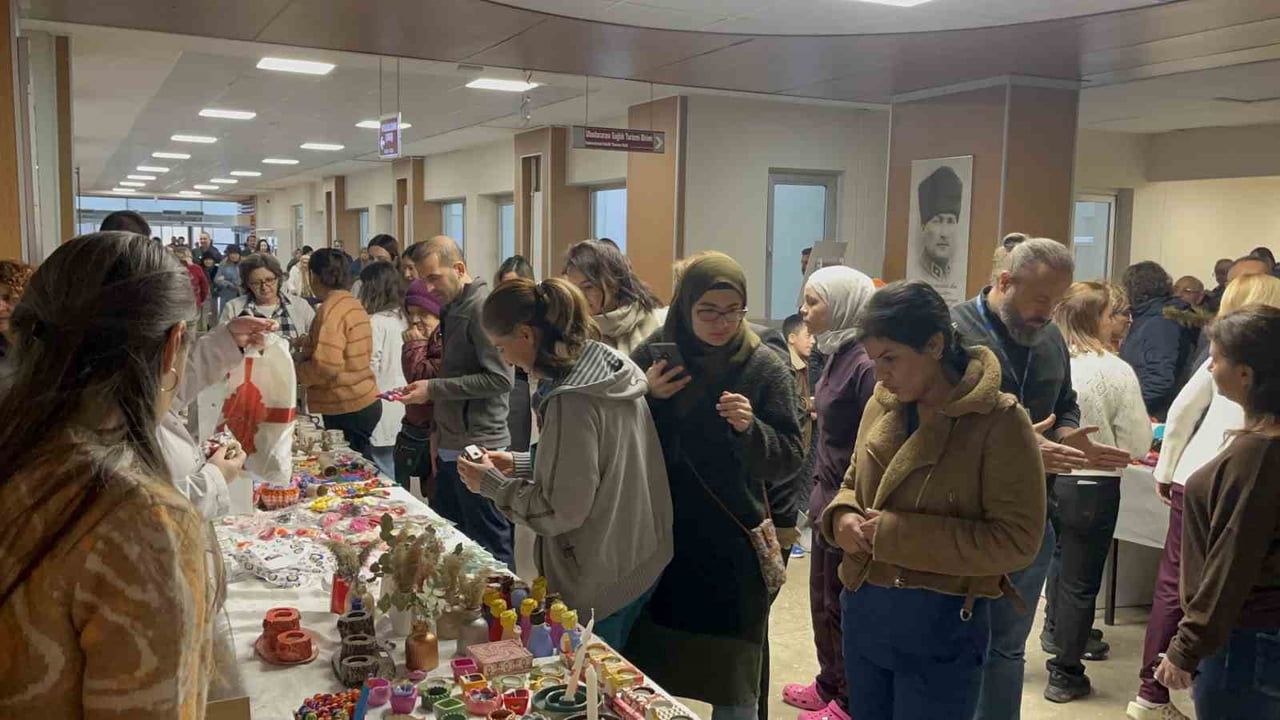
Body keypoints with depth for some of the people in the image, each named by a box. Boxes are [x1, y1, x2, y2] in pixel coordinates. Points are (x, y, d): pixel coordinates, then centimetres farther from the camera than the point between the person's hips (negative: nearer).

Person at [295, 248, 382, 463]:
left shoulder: (330, 309, -16)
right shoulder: (354, 304, 13)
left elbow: (327, 366, -23)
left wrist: (298, 368, -5)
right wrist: (306, 351, 17)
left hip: (347, 409, -9)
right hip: (366, 401, 9)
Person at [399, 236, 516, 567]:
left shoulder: (482, 308, -15)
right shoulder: (451, 310, 14)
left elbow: (500, 378, -22)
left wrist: (434, 388, -18)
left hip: (478, 448, -10)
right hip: (450, 447, 10)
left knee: (490, 549, 0)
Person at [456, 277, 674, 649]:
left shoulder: (571, 401, -26)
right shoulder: (611, 365, 2)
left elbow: (562, 511, -21)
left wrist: (493, 484, -9)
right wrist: (520, 464, 9)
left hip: (598, 585, -9)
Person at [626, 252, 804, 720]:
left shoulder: (765, 367, -5)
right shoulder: (651, 355, -1)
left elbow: (788, 462, -6)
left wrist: (750, 429, -24)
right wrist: (645, 398, -14)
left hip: (733, 546, -1)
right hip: (659, 540, 2)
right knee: (646, 679, 12)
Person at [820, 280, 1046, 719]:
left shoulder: (999, 421, -15)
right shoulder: (881, 405, 4)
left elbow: (1017, 541, -17)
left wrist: (899, 535, -21)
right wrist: (843, 516, -5)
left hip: (941, 623, -6)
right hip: (863, 611, 6)